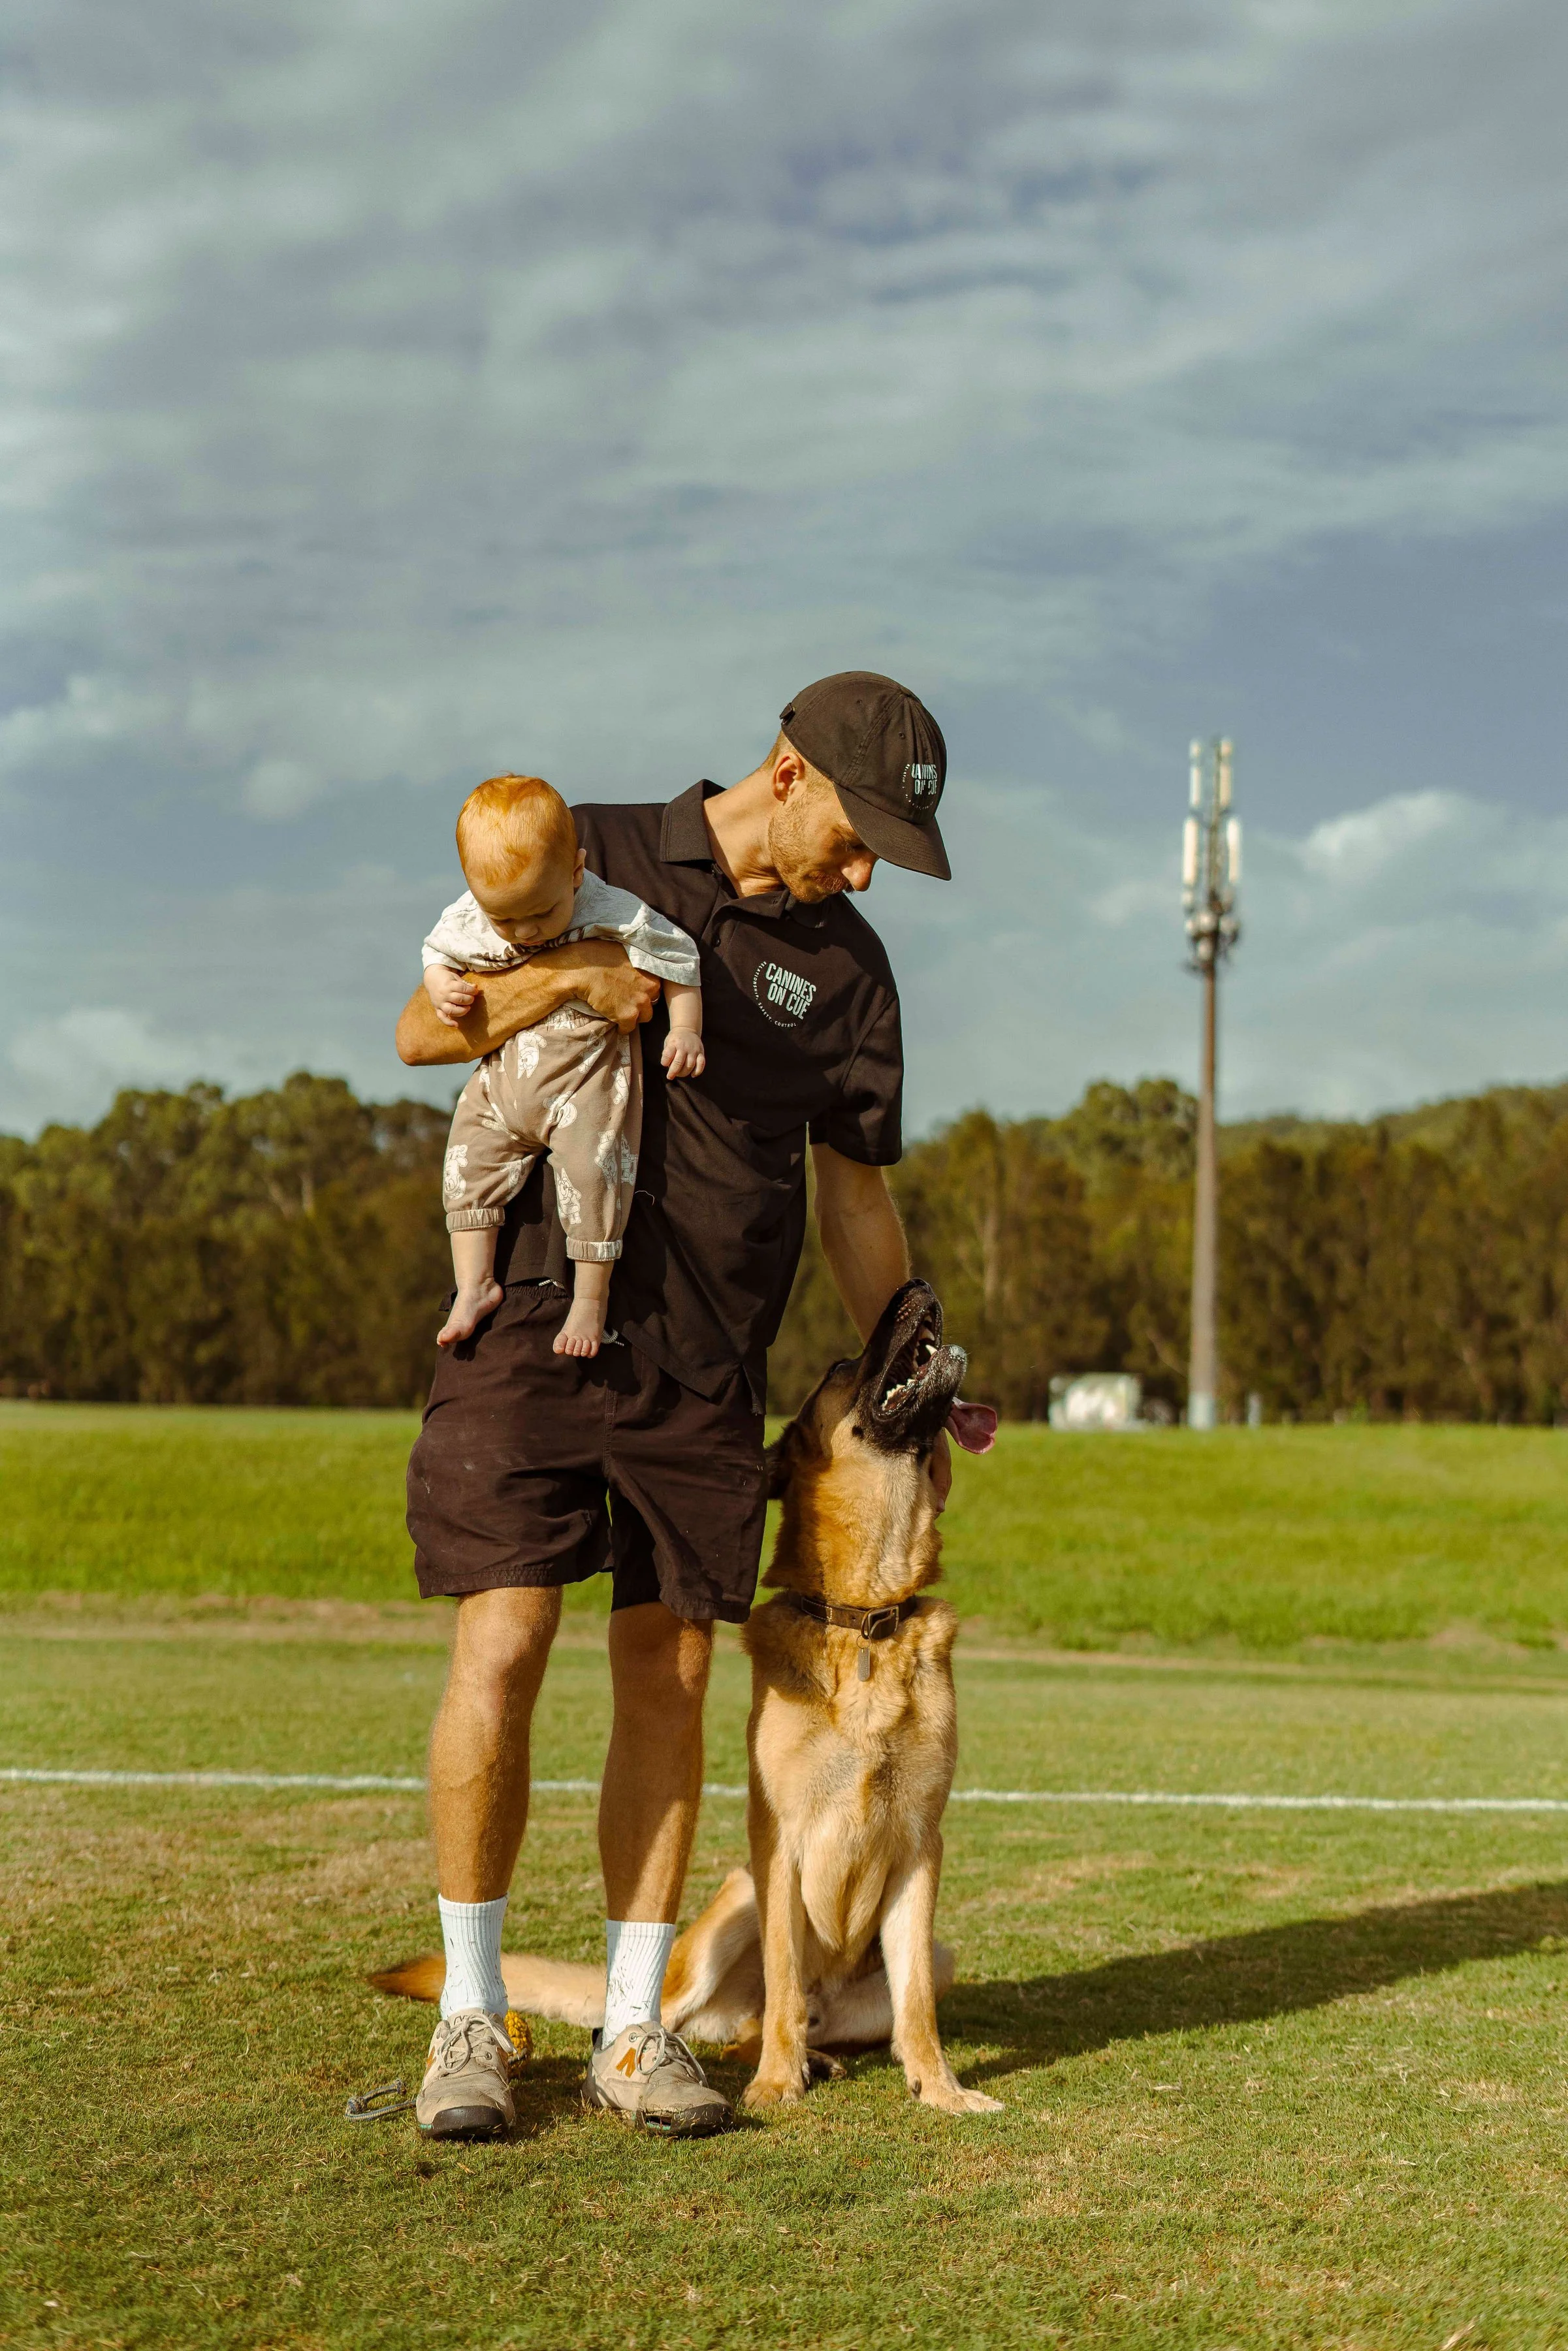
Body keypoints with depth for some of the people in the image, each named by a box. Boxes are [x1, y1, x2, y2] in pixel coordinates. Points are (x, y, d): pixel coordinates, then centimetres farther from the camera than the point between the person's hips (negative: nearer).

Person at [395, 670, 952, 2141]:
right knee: (502, 1649, -10)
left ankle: (633, 2028, 12)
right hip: (537, 1324, -2)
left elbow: (855, 1194, 14)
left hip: (707, 1361, 3)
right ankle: (470, 2016, 3)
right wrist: (570, 972, -16)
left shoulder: (846, 966, 9)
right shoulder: (591, 859, 3)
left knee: (669, 1679, 2)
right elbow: (423, 1030, 1)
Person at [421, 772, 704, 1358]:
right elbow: (438, 954, 13)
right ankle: (475, 1285, 9)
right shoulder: (467, 921, -8)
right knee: (467, 1166, -1)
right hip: (502, 1078, 5)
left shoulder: (611, 915, -19)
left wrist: (685, 1030, -14)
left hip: (588, 1076, -5)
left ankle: (591, 1296, -2)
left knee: (592, 1173, -16)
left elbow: (677, 958, -8)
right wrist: (442, 988, -8)